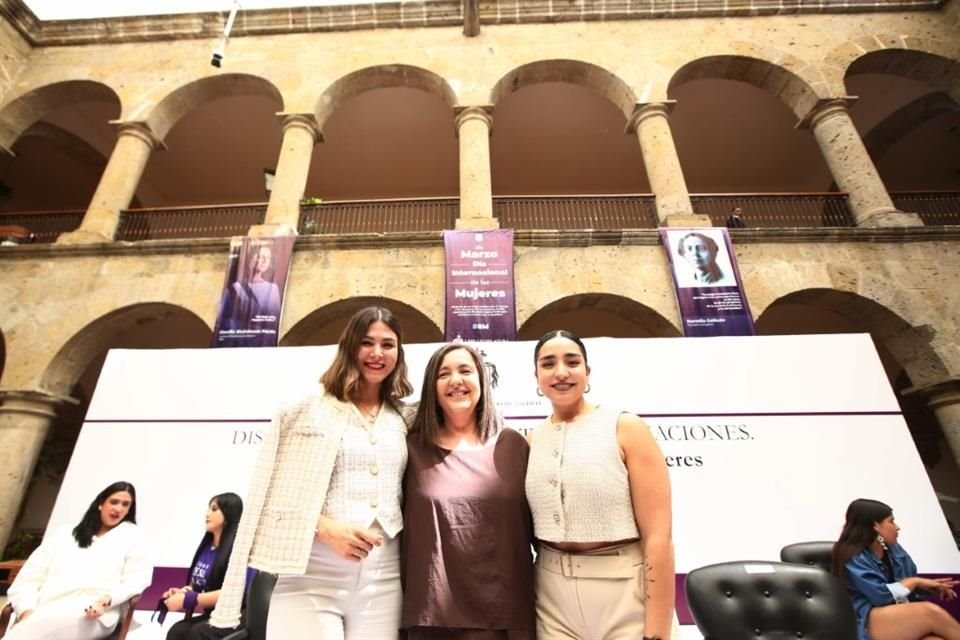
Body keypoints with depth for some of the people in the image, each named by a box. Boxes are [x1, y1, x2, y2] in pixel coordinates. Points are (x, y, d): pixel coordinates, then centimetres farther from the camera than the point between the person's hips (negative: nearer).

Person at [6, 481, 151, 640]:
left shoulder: (131, 535, 16)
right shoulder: (62, 536, 22)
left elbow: (137, 579, 8)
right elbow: (27, 579, 15)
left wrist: (108, 599, -11)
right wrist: (27, 611, -5)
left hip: (93, 614, -3)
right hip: (46, 612, 3)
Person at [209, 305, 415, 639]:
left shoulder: (403, 419, 11)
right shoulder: (310, 406, -1)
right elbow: (277, 489, -4)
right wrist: (325, 527, -15)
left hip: (382, 576, 3)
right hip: (313, 574, -3)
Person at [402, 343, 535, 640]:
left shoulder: (512, 445, 1)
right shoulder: (413, 448, 0)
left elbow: (536, 523, 6)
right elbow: (398, 524, 6)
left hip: (501, 612, 0)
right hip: (429, 613, 0)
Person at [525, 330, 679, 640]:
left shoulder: (625, 428, -10)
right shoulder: (533, 441, 2)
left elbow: (658, 536, -12)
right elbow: (526, 529, 10)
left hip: (626, 596, -3)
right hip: (553, 599, 4)